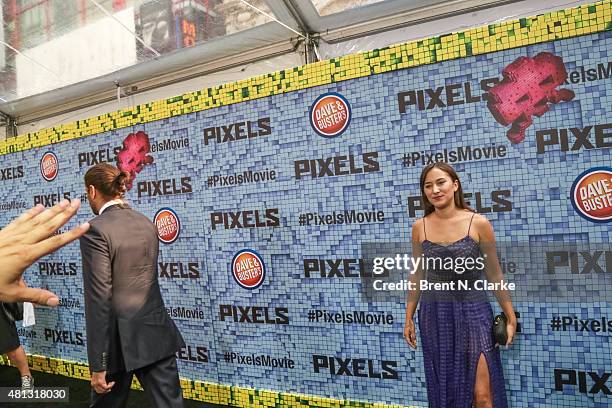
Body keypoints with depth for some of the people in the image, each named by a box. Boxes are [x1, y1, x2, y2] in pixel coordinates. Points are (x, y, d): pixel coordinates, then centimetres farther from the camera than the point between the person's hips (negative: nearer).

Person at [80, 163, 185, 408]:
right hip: (157, 333, 5)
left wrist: (98, 365, -12)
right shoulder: (147, 223, 6)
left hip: (121, 340, -5)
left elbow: (99, 300, -17)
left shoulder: (96, 230, -14)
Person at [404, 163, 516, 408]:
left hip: (472, 311, -2)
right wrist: (409, 318, 11)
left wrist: (511, 318, 2)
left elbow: (494, 274, 0)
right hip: (434, 315, 3)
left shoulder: (478, 223, -8)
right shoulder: (420, 227, -1)